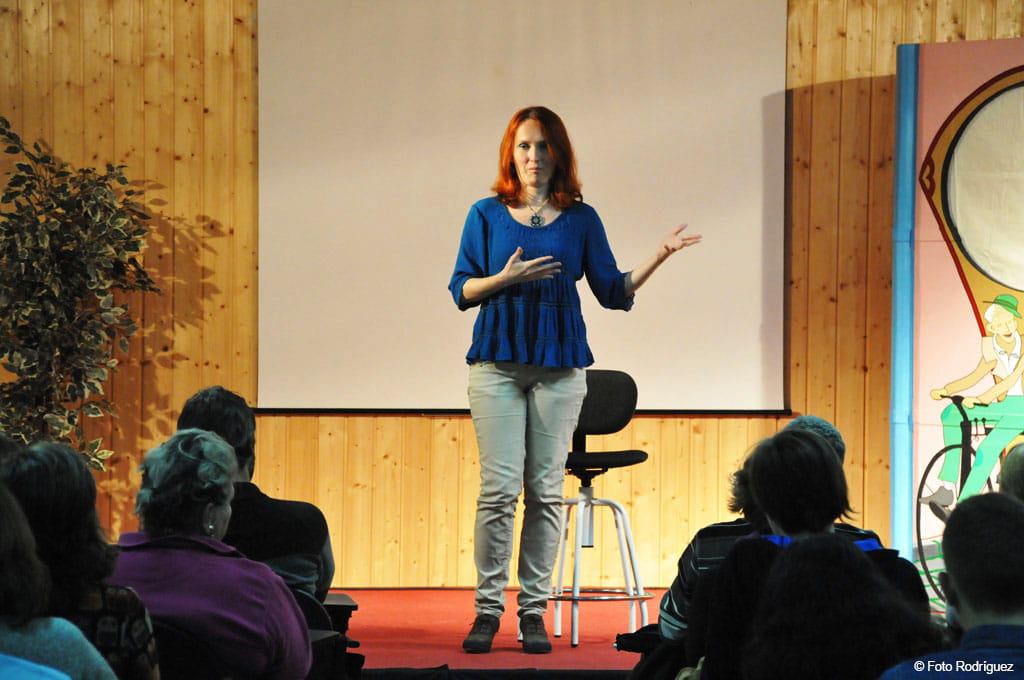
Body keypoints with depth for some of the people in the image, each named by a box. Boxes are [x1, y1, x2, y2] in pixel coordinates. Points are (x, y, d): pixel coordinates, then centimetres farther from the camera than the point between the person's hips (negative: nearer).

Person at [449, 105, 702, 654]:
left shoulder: (581, 219, 9)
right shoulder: (487, 215, 7)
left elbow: (613, 291, 8)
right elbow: (461, 290, 5)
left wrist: (659, 258, -5)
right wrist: (504, 279, -13)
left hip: (559, 366, 1)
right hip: (498, 362, -1)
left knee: (545, 490, 1)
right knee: (499, 488, -7)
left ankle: (534, 610, 7)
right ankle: (488, 608, 1)